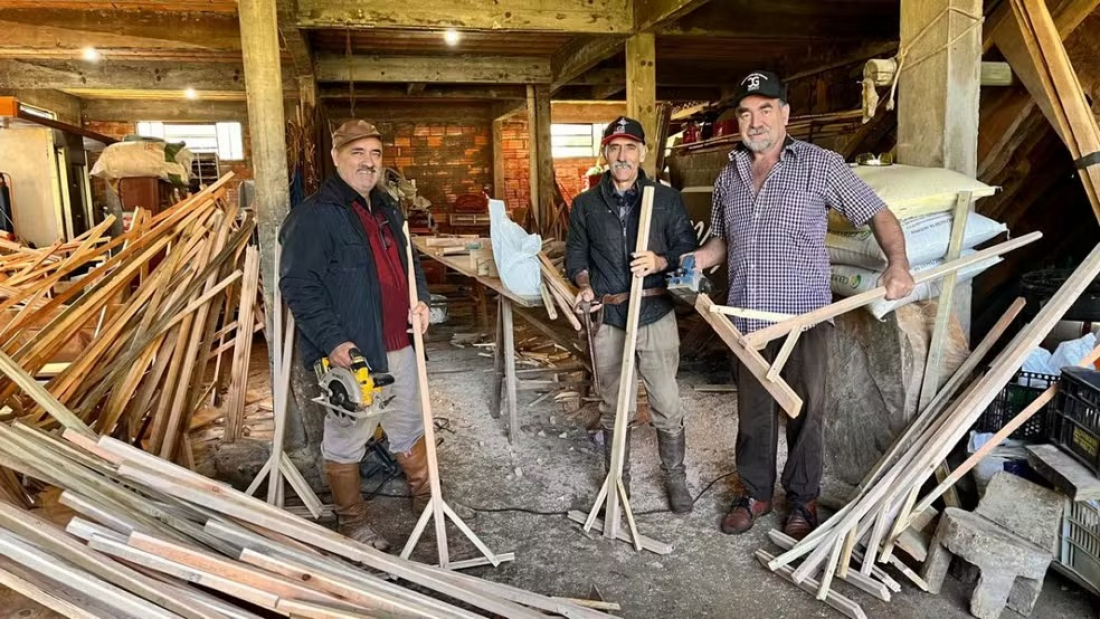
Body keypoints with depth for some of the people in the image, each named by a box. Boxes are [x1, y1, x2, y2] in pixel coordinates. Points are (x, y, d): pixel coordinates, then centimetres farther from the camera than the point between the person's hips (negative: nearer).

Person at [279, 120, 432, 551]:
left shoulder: (387, 209, 13)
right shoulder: (314, 216, -13)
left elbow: (409, 261, 24)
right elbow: (298, 286, -17)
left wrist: (420, 298, 5)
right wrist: (332, 340, -24)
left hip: (398, 347, 8)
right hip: (350, 353, -8)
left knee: (409, 427, 22)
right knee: (346, 441, 8)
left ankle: (425, 496, 41)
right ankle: (353, 524, 26)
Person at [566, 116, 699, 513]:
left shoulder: (667, 198, 2)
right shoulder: (585, 205, 7)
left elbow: (687, 249, 2)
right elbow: (576, 256, 12)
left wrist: (660, 262, -18)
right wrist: (584, 286, -8)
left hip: (656, 316, -1)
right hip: (607, 319, 1)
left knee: (667, 408, 4)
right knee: (613, 409, 12)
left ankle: (675, 477, 27)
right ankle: (618, 483, 29)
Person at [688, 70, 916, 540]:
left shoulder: (820, 165, -5)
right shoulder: (729, 176, 10)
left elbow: (878, 215, -3)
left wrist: (897, 264, -20)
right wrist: (694, 261, 1)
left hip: (804, 317, -4)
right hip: (747, 319, 4)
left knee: (805, 412, 9)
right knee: (752, 412, 15)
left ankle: (803, 501, 27)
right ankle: (755, 493, 33)